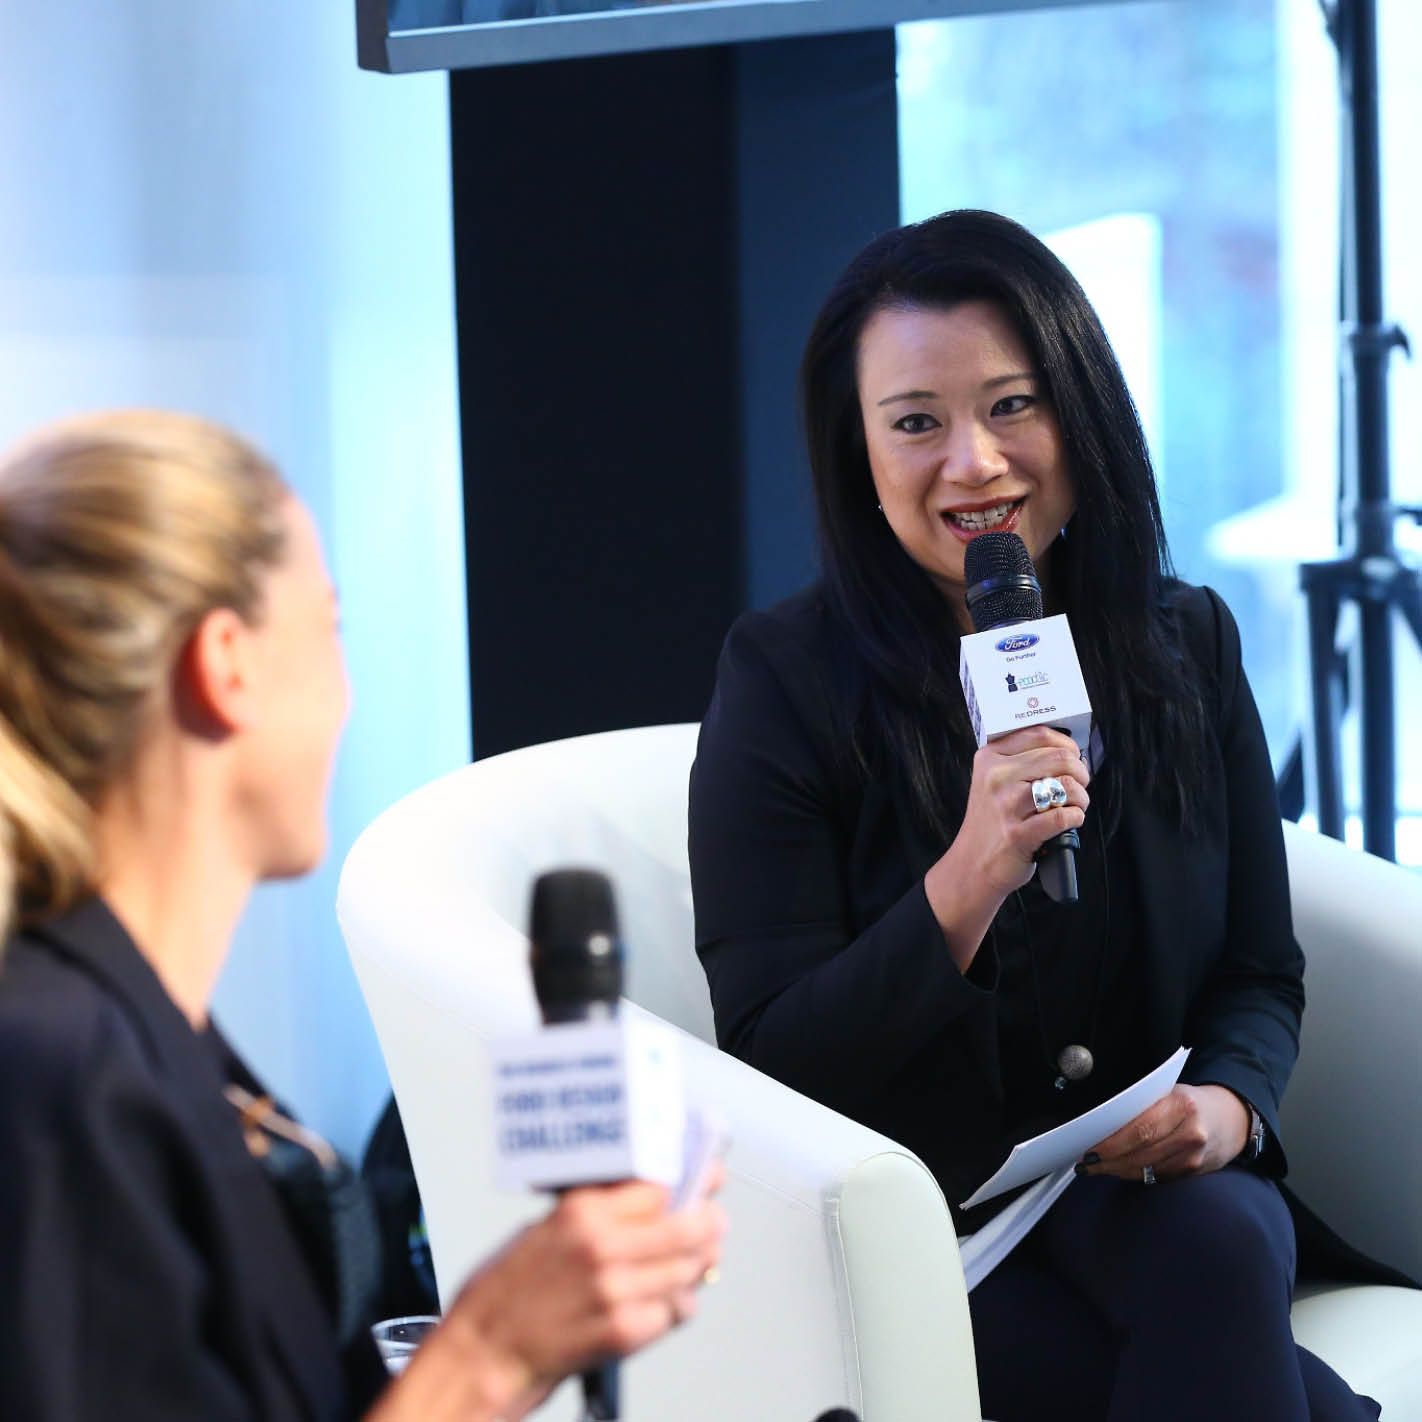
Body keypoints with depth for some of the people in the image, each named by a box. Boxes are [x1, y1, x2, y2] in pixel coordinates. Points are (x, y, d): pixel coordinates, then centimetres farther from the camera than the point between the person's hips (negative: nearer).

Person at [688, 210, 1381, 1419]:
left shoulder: (1188, 647, 4)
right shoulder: (787, 681, -8)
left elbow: (1260, 974, 10)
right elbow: (769, 1062, -12)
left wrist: (1228, 1103, -14)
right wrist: (966, 883, -27)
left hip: (1137, 1184, 4)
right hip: (911, 1219, -4)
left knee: (1215, 1238, -33)